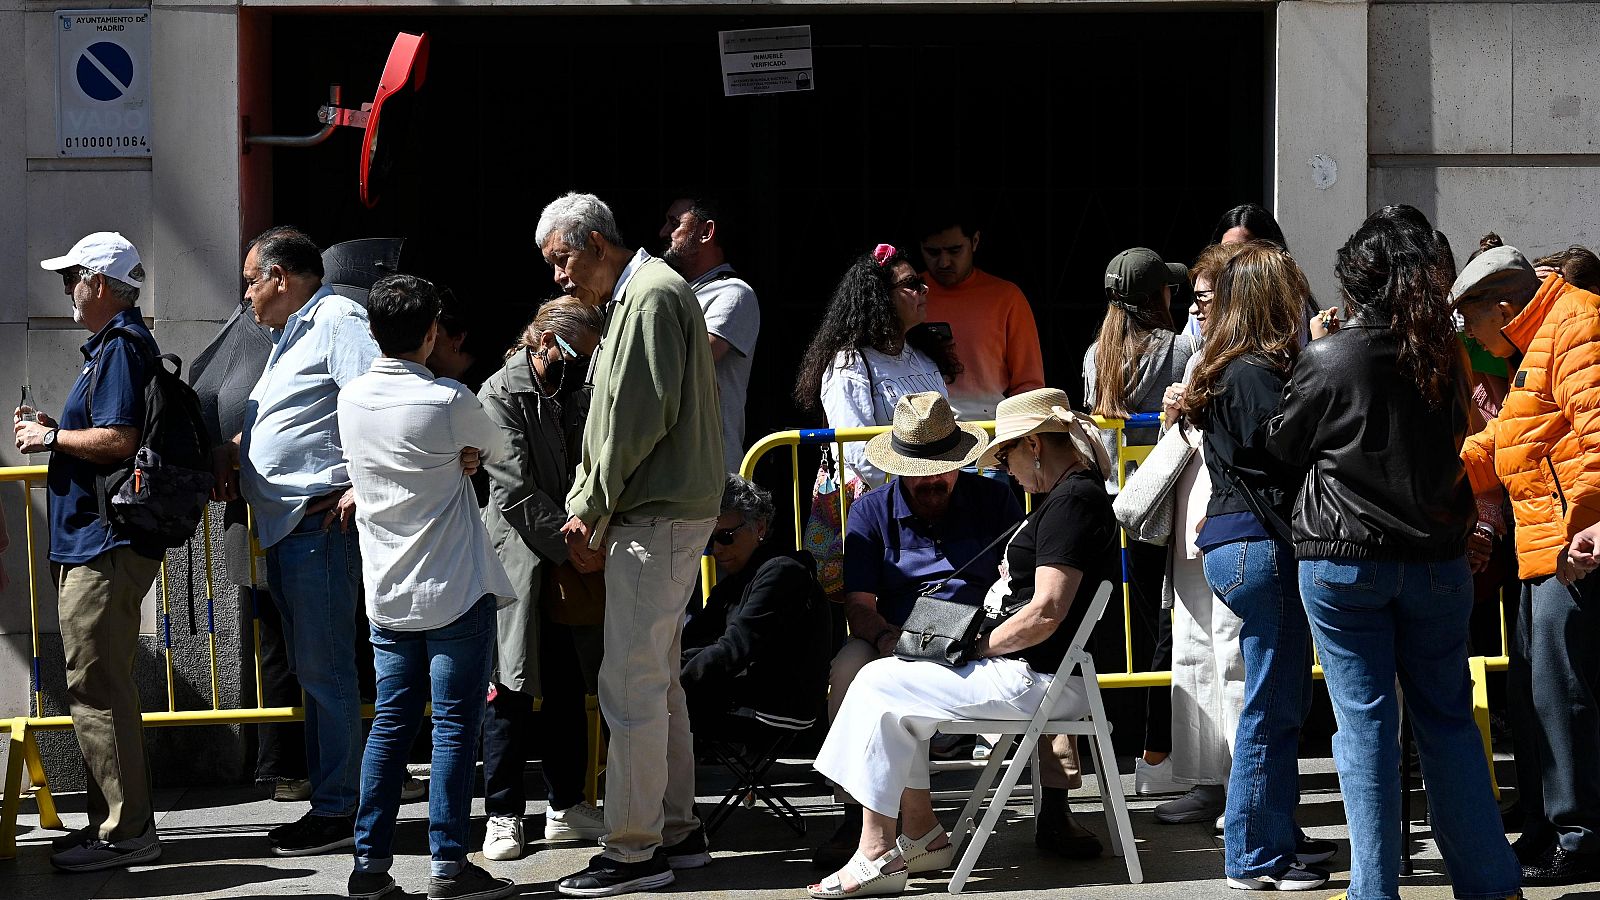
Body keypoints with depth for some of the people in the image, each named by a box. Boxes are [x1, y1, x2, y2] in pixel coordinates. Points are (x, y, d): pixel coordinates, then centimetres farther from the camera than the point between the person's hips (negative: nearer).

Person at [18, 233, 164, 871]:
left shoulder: (121, 347, -14)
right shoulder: (114, 344, 20)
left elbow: (118, 440, -24)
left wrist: (52, 438, -12)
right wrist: (52, 429, 15)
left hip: (104, 548, -11)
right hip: (98, 544, 11)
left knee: (96, 687, -11)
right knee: (101, 685, 15)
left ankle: (124, 831, -9)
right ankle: (114, 821, 21)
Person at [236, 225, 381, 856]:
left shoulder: (336, 321, -11)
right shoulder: (290, 336, 22)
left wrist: (361, 491, -23)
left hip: (320, 524, -11)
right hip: (284, 530, 11)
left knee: (324, 671, -8)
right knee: (313, 671, 13)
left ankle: (339, 811, -4)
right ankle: (329, 803, 18)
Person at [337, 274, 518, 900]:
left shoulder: (351, 400, 3)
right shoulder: (450, 402, -13)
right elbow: (494, 450, 8)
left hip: (388, 593, 5)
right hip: (457, 590, -5)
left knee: (391, 721, 10)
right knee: (455, 724, -2)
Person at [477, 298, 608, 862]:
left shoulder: (577, 394, 11)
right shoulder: (501, 396, -10)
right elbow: (516, 493, -16)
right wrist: (573, 549, -16)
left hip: (570, 569, 6)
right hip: (521, 564, -6)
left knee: (568, 692, 9)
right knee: (512, 693, -2)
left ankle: (566, 806, 18)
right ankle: (503, 814, 5)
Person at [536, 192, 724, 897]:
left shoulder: (652, 295, -12)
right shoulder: (634, 297, 20)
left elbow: (643, 416, -19)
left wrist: (591, 506, -11)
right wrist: (590, 506, 9)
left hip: (657, 518, -11)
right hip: (655, 515, 11)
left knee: (630, 684, -10)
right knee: (656, 678, 15)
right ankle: (677, 831, 21)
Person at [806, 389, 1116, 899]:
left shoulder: (1071, 502, -17)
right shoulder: (1075, 493, 17)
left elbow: (1046, 613, -24)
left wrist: (978, 647, -11)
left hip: (1037, 680, -11)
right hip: (1031, 671, 11)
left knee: (880, 684, -9)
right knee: (892, 679, 14)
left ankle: (878, 855, -9)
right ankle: (922, 836, 12)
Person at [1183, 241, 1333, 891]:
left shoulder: (1229, 370, 14)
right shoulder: (1256, 374, -15)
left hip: (1241, 544, 10)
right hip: (1260, 546, -10)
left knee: (1284, 703, 18)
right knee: (1272, 708, -4)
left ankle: (1277, 836, 27)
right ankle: (1255, 858, 1)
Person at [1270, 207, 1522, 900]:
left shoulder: (1328, 359, -12)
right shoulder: (1444, 357, 1)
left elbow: (1283, 445, 3)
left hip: (1343, 562, -3)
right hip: (1437, 558, 4)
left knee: (1366, 723, 0)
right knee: (1447, 719, 11)